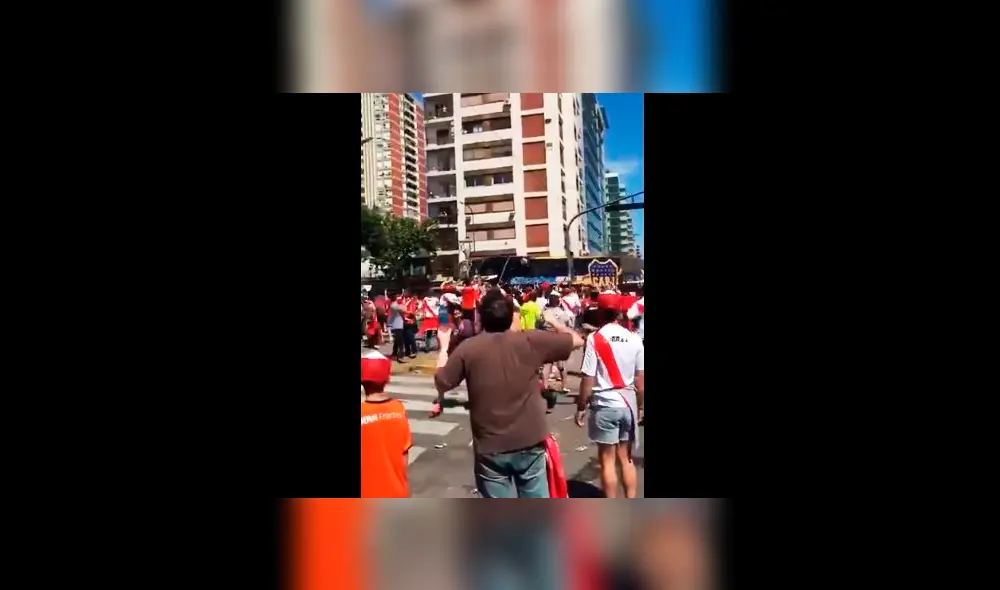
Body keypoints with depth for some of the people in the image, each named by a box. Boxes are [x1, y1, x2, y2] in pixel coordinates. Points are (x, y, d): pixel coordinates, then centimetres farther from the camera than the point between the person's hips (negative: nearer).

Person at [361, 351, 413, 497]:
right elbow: (404, 452, 0)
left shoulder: (362, 413, -21)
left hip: (369, 494, -4)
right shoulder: (399, 409, -8)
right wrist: (400, 481, 14)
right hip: (396, 490, 4)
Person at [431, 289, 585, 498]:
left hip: (490, 447, 0)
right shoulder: (531, 341, -8)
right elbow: (577, 340, 1)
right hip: (529, 443, 1)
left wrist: (444, 344, 17)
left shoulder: (467, 348, -9)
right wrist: (553, 321, 20)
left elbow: (441, 382, 3)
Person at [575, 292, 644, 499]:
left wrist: (581, 408, 0)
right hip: (628, 403, 4)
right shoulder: (634, 339, -1)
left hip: (605, 405, -4)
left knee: (607, 460, 8)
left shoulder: (595, 338, -12)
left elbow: (588, 380, -12)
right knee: (626, 458, 17)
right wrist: (639, 406, 16)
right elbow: (641, 379, 3)